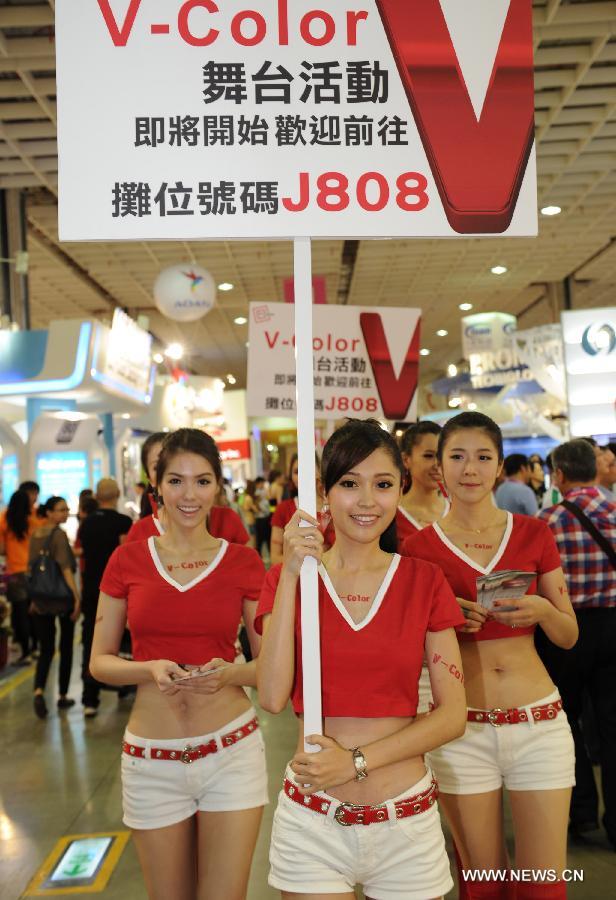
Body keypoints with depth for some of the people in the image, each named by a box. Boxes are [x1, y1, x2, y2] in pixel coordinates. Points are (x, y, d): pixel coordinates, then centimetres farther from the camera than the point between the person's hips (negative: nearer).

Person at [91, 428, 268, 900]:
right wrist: (151, 669, -17)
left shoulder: (243, 561, -4)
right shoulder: (128, 558, -2)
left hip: (231, 751, -1)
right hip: (151, 757, 1)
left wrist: (230, 672, -19)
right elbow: (100, 661, 3)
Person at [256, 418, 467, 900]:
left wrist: (357, 761, -14)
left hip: (407, 823, 1)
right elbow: (273, 696, -16)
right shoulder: (287, 579, -2)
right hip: (311, 821, -1)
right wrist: (292, 573, -19)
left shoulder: (424, 581, -2)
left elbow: (453, 714, -4)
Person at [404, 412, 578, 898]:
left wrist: (541, 610, -14)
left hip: (539, 721, 1)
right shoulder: (420, 547, -4)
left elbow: (569, 636, 7)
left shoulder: (534, 533, 1)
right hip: (462, 729, -1)